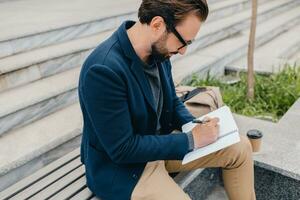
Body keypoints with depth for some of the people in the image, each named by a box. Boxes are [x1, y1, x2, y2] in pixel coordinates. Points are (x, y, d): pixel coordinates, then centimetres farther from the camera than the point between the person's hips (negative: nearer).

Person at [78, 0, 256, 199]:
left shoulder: (158, 49, -6)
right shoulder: (104, 69, -31)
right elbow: (122, 150, -27)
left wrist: (196, 125, -9)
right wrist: (191, 139, -22)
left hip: (158, 143, 7)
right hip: (120, 166, -7)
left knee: (240, 147, 5)